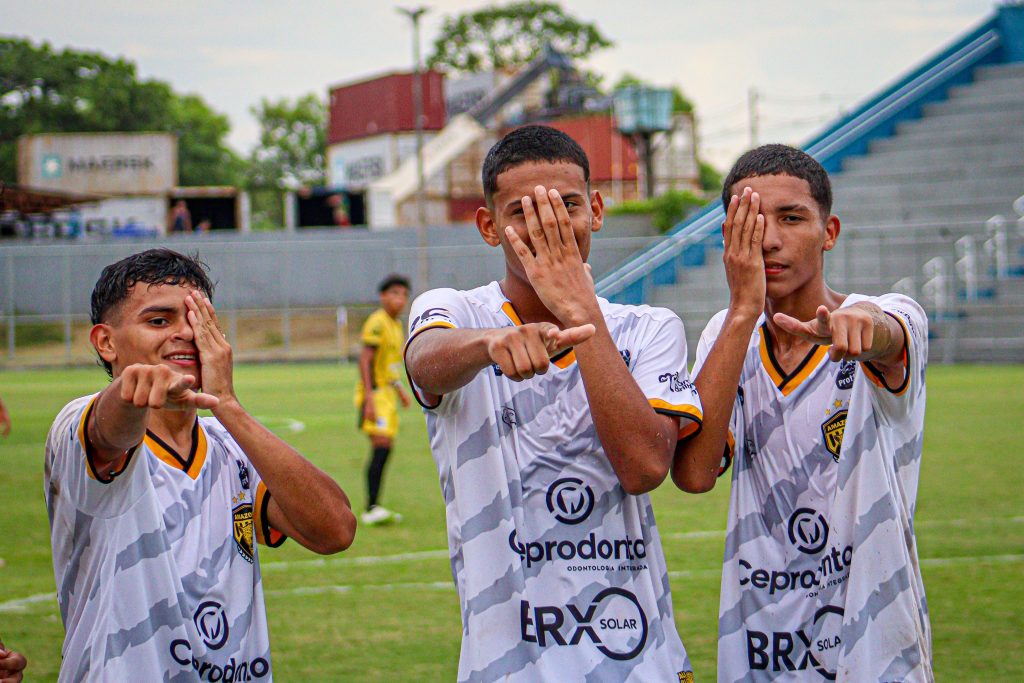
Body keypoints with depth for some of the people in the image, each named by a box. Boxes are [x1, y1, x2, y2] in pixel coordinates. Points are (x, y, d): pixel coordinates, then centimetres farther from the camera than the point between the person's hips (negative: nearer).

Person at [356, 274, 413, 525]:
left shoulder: (396, 325, 16)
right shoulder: (377, 323, -13)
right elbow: (365, 361, -19)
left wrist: (400, 391, 28)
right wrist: (369, 398, -25)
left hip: (387, 393, 10)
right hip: (375, 394, -10)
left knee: (385, 449, 9)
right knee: (381, 446, -18)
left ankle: (374, 508, 15)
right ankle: (371, 509, -21)